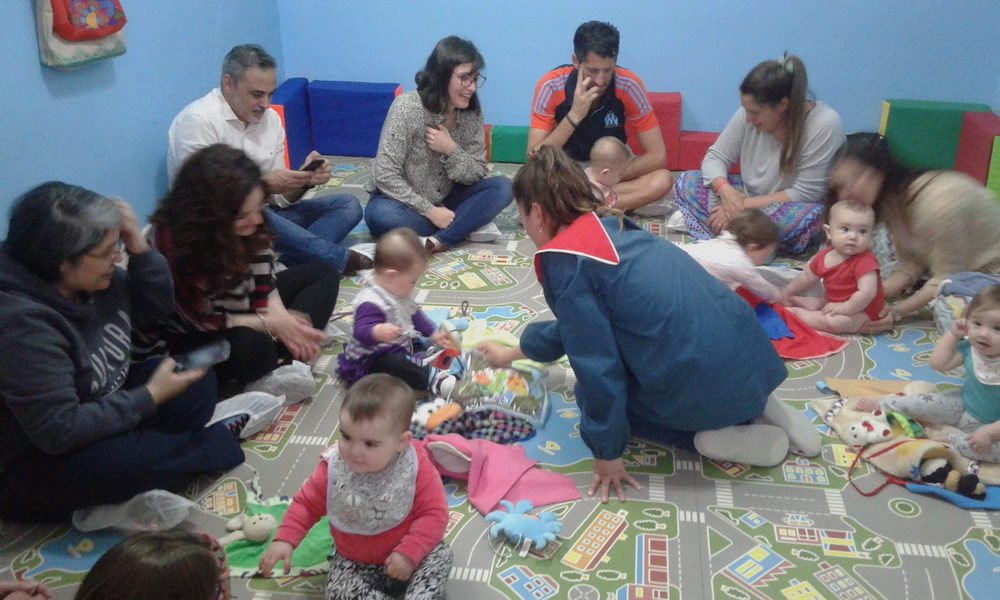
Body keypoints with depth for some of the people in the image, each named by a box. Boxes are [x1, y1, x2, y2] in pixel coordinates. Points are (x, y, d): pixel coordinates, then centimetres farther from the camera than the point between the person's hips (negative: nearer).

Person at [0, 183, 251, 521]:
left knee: (199, 383, 6)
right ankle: (216, 443, -5)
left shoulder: (93, 280, -6)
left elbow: (157, 307, 8)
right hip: (33, 467, -9)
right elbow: (60, 432, -32)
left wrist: (140, 250, -11)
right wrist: (151, 397, -23)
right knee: (136, 458, -33)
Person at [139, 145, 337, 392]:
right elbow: (199, 321, -23)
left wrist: (286, 323, -23)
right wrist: (271, 324, -21)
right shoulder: (170, 242, -31)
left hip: (242, 309, 8)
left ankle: (281, 361, -17)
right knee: (250, 346, -39)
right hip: (185, 338, -7)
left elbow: (264, 282, -7)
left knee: (322, 273, 1)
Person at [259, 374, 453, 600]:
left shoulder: (416, 467, -23)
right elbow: (307, 503, -1)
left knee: (440, 555, -25)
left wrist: (408, 553, -29)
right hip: (354, 565, 2)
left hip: (410, 557, -2)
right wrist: (284, 540, -15)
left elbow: (434, 513, -19)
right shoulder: (333, 469, -16)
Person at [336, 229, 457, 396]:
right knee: (392, 364, -37)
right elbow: (361, 331, -37)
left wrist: (433, 334, 18)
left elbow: (414, 314, 20)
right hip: (370, 361, -11)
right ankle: (433, 379, -45)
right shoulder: (371, 302, -27)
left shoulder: (396, 292, 6)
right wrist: (378, 332, -57)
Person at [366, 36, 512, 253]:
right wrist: (430, 211, -26)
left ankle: (436, 241, -28)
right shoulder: (407, 107, -22)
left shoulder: (472, 113, -7)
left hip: (445, 201, 4)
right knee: (382, 215, -37)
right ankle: (468, 224, -20)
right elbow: (385, 175, -23)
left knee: (502, 187, -16)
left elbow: (478, 175, -6)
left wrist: (451, 150, -25)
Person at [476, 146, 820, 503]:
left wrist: (607, 454, -2)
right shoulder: (610, 228, 16)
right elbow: (578, 323, 29)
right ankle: (753, 408, 16)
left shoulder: (563, 259, -10)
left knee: (592, 392, 20)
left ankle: (711, 436, 3)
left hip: (701, 379, -7)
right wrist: (511, 354, 41)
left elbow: (596, 363, -12)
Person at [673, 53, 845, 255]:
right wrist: (726, 190, -25)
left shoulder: (825, 124, -24)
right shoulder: (750, 112, -10)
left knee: (805, 218, -41)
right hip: (749, 198, 5)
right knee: (687, 182, -10)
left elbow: (805, 193, -22)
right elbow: (716, 157, -3)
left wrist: (746, 206, -25)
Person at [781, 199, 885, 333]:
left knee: (833, 321, -27)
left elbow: (867, 293, -36)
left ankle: (797, 312, -14)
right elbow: (807, 277, 15)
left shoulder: (865, 261, -26)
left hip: (861, 313, -9)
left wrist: (844, 308, -31)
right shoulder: (824, 256, -3)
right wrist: (788, 292, 19)